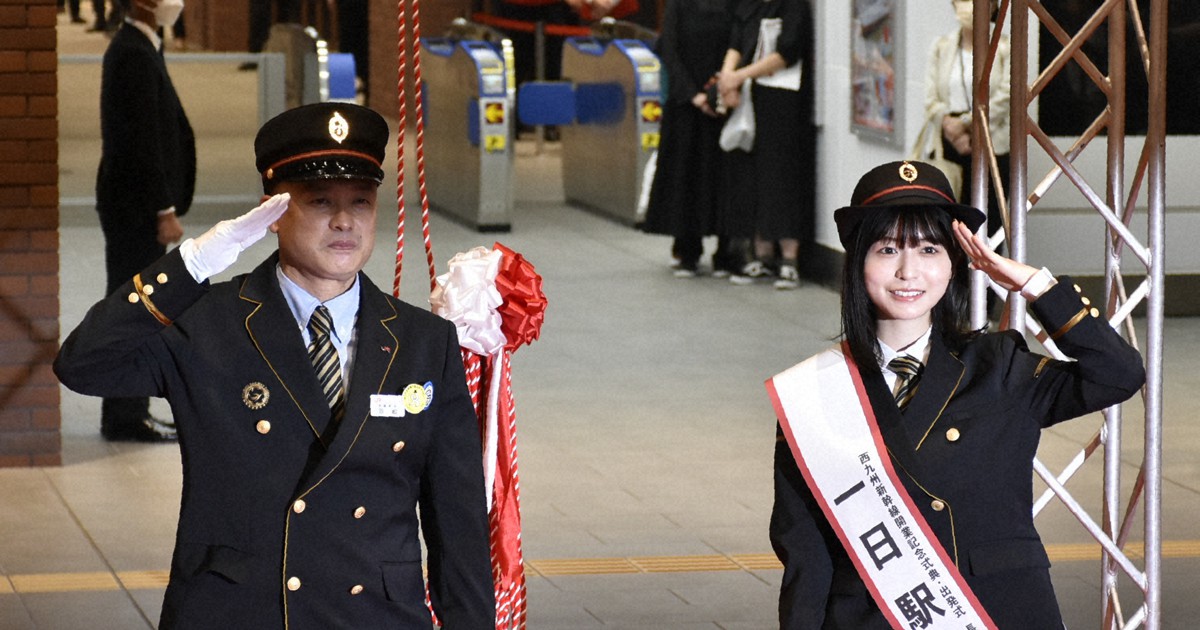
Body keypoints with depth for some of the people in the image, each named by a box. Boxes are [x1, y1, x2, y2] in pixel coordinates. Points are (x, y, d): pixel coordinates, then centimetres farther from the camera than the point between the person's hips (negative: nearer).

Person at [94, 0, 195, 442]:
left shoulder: (134, 49, 14)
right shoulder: (135, 55, -18)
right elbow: (142, 141, -22)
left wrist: (164, 207, 19)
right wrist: (165, 211, -20)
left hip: (133, 207, 10)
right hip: (136, 207, -10)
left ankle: (126, 413, 20)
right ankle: (127, 417, -1)